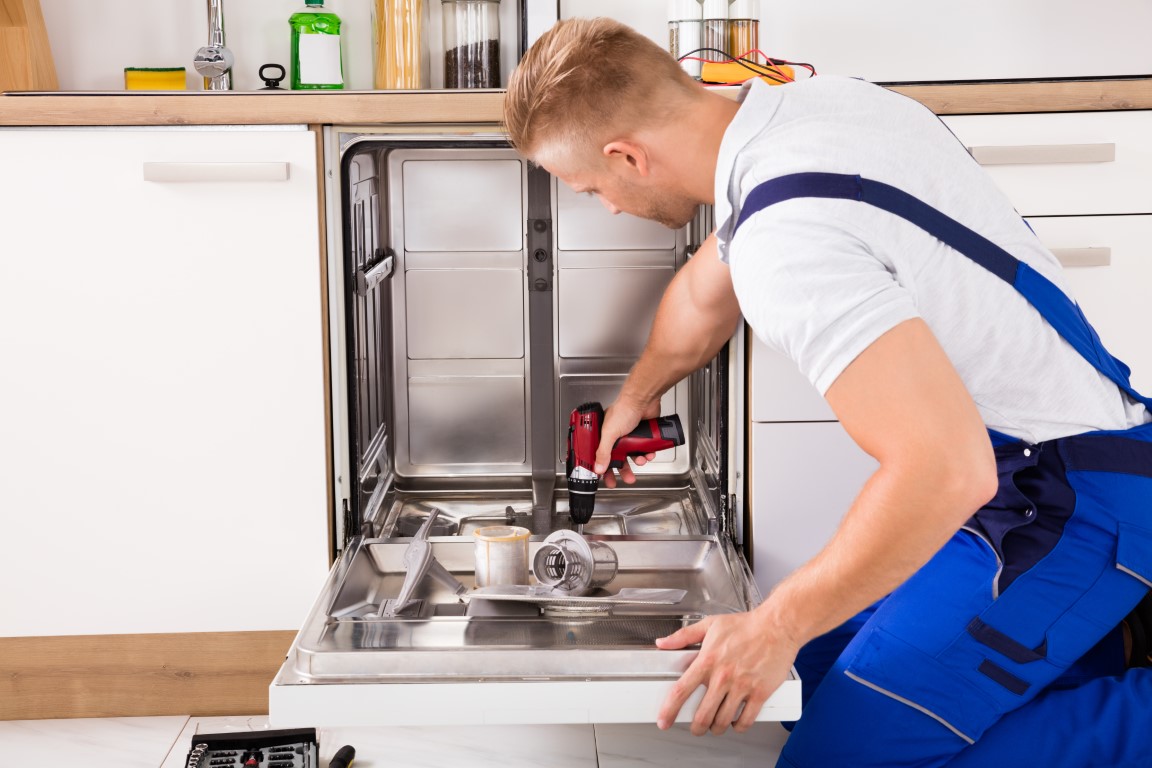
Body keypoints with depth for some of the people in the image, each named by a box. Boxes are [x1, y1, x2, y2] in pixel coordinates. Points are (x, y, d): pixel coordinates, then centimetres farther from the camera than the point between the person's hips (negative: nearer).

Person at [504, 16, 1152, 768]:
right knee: (824, 664, 16)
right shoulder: (808, 101, 2)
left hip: (1072, 507, -9)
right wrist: (636, 397, 39)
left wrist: (776, 626, -22)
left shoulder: (785, 239, -28)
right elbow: (705, 293, 21)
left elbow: (947, 469, -35)